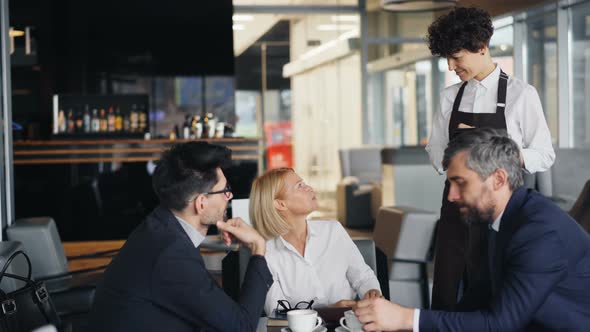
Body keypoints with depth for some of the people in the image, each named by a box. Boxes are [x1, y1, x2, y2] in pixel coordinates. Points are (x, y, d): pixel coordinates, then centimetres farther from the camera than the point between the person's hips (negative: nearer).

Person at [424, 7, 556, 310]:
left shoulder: (520, 95, -6)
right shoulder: (450, 97, 7)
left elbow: (544, 157, -4)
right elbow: (438, 158, 9)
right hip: (456, 208, 4)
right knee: (445, 297, 4)